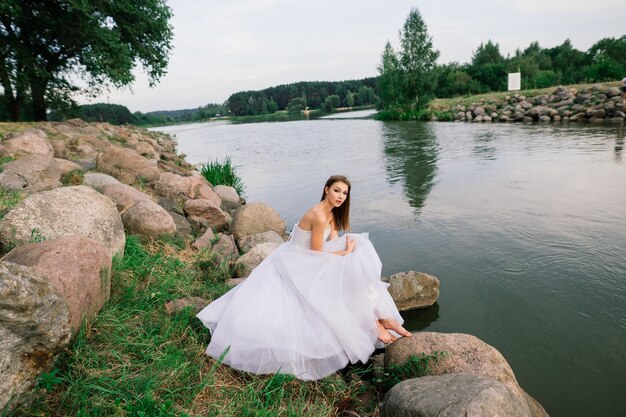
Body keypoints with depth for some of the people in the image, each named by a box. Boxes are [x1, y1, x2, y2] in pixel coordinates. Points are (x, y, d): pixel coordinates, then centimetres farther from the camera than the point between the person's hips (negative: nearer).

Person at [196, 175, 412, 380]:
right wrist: (346, 252, -12)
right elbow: (317, 253, -21)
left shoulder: (332, 213, 5)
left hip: (308, 264, 9)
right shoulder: (319, 216, -25)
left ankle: (381, 317, -1)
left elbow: (335, 244, 2)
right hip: (294, 264, -9)